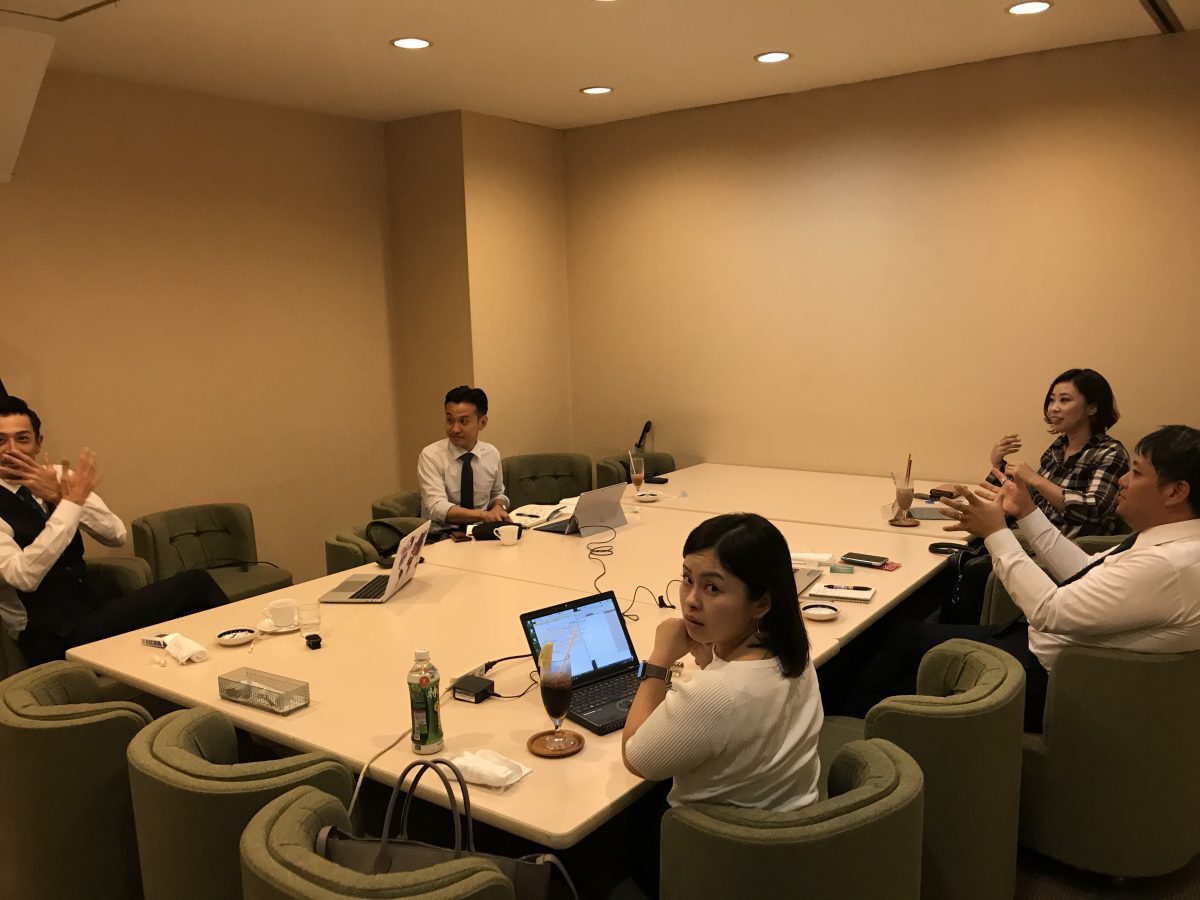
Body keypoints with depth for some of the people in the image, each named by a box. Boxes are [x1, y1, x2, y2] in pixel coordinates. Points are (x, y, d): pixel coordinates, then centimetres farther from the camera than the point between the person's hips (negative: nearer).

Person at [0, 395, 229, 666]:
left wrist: (62, 497, -17)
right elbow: (23, 577, -24)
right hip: (52, 639, -5)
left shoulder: (56, 476, 6)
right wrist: (71, 501, -24)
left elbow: (116, 535, -3)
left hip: (91, 606, 5)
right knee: (195, 584, -16)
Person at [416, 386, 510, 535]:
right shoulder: (431, 456, -10)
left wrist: (499, 507, -5)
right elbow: (436, 507, -21)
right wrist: (484, 515, -33)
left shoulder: (492, 454, 4)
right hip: (442, 535, -3)